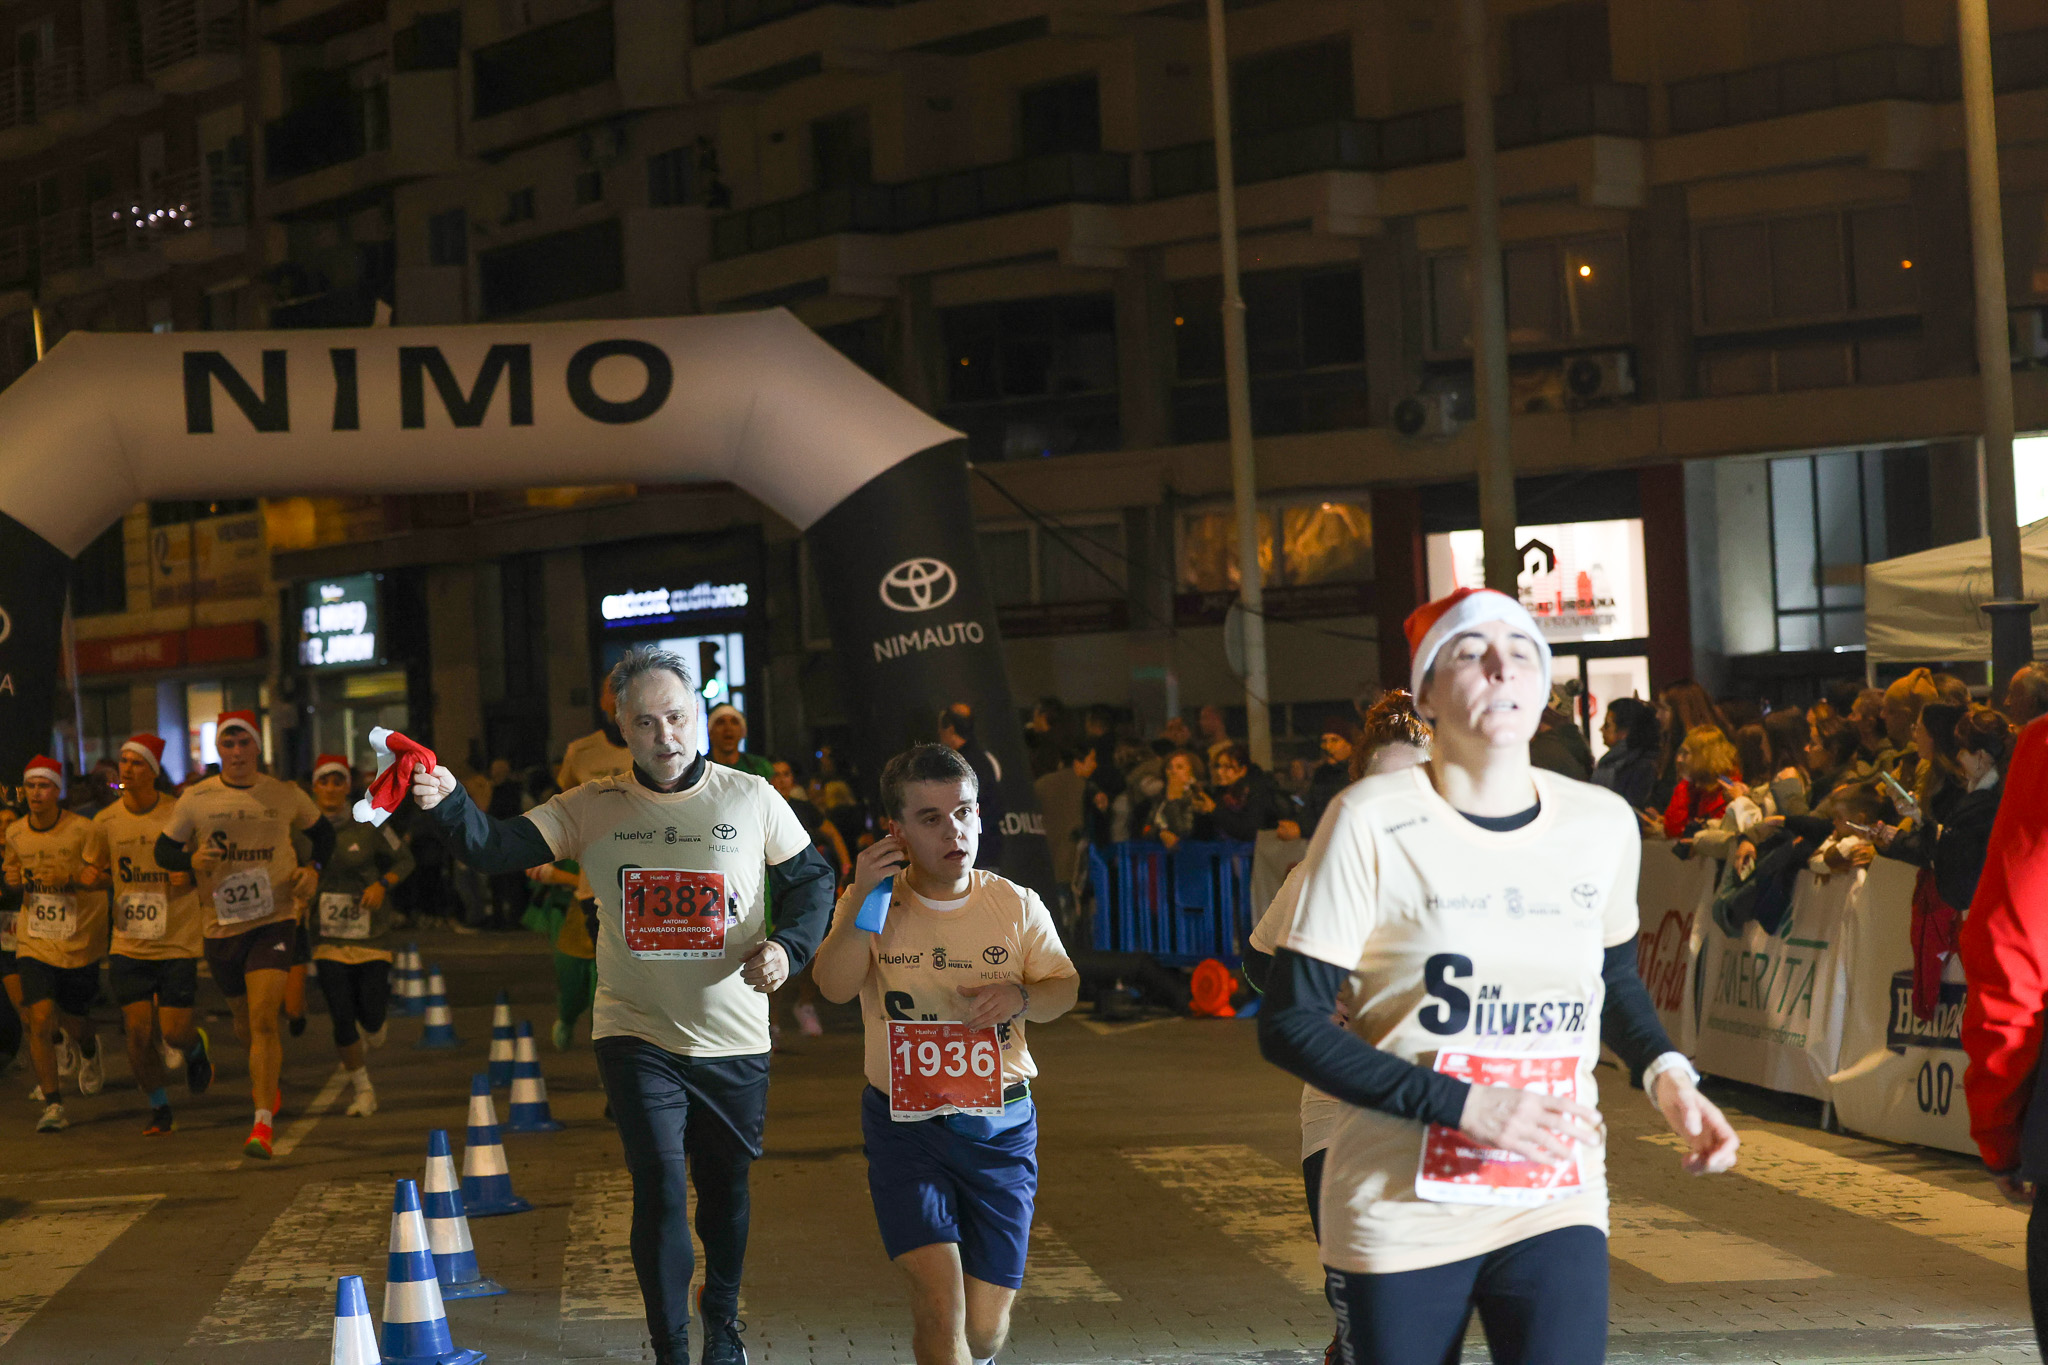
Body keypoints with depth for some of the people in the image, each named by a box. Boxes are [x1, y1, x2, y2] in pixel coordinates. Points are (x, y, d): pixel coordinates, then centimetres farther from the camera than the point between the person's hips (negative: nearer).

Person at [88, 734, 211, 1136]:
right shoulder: (106, 822, 1)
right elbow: (96, 870, 18)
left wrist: (191, 875, -15)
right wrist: (107, 902, -2)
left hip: (178, 942, -2)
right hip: (128, 946, 2)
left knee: (174, 1033, -5)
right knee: (139, 1033, -4)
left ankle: (197, 1047, 33)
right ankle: (159, 1108, 18)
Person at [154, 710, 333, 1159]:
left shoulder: (286, 795, 1)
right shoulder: (195, 798, 0)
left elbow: (323, 834, 17)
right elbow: (163, 851, 7)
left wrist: (313, 871, -1)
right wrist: (192, 860, -15)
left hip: (274, 920, -2)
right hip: (220, 924, 2)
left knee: (263, 1018, -17)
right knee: (245, 1023, 15)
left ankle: (263, 1123, -17)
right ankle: (269, 1079, 48)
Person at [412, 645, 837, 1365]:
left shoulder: (751, 799, -2)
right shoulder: (592, 808, -3)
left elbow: (811, 879, 6)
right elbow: (499, 848, -13)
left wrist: (787, 946, -12)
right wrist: (450, 803, -33)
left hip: (734, 1040, 1)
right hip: (637, 1035, -1)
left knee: (726, 1187, 15)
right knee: (660, 1187, -11)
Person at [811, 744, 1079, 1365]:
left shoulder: (1017, 906, 3)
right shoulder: (871, 903, 0)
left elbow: (1065, 988, 4)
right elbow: (835, 986, -13)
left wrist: (1021, 996, -17)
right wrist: (867, 898, -22)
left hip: (1001, 1125, 2)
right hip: (905, 1122, -1)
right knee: (939, 1292, -20)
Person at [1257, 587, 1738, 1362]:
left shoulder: (1603, 824, 3)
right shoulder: (1372, 822, -11)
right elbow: (1289, 1024, -11)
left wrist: (1665, 1073, 3)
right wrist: (1460, 1103, -20)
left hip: (1557, 1203, 3)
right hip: (1402, 1213, -3)